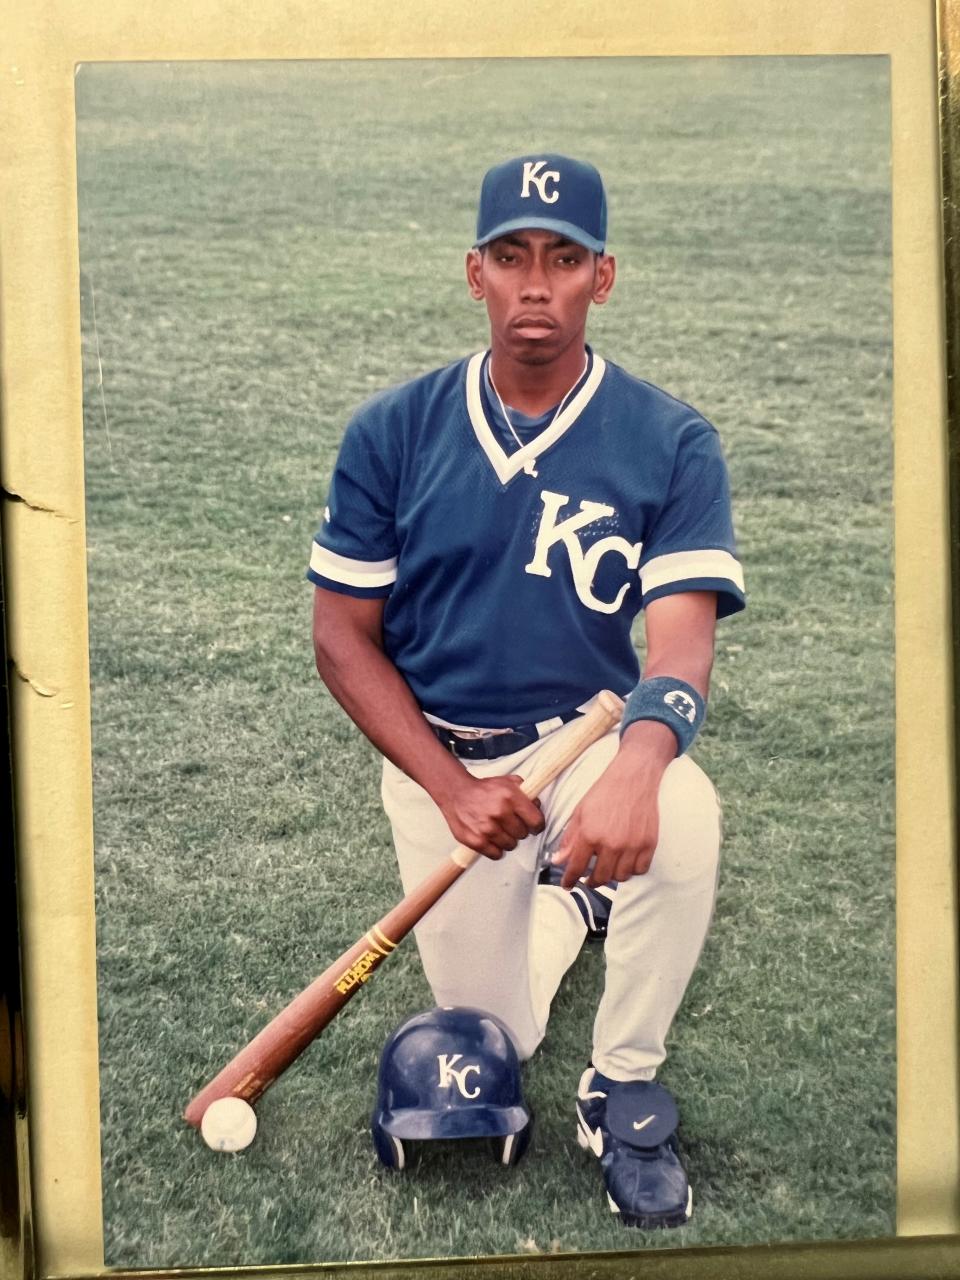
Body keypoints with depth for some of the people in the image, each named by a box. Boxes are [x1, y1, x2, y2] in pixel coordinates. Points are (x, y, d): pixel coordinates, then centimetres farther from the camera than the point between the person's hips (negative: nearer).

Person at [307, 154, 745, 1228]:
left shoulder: (672, 444, -10)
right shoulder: (391, 433, -7)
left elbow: (681, 641, -19)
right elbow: (343, 637, -6)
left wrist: (636, 766, -43)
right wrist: (453, 790, -19)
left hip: (592, 731, -1)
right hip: (437, 754, 2)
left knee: (684, 819, -35)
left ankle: (624, 1092, -9)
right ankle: (568, 891, 40)